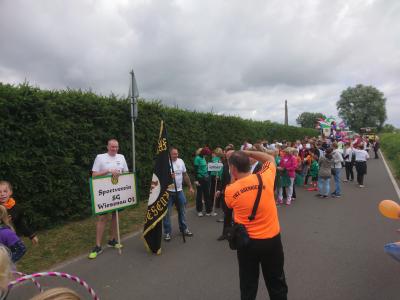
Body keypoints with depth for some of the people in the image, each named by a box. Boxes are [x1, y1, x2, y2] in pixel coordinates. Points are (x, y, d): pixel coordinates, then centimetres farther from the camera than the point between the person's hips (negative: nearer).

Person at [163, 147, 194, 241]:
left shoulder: (181, 161, 3)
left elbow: (185, 175, 11)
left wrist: (190, 187, 11)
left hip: (179, 191, 5)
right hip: (168, 192, -5)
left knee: (182, 211, 16)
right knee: (167, 213, 3)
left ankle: (184, 229, 32)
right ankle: (167, 232, 17)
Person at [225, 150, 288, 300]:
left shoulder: (230, 190, -15)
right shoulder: (265, 178, -13)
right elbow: (270, 158, 6)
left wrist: (233, 180, 4)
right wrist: (246, 152, 2)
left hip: (247, 242, -1)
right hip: (272, 239, 1)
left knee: (248, 286, 20)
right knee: (277, 284, 23)